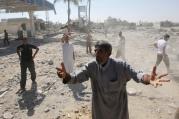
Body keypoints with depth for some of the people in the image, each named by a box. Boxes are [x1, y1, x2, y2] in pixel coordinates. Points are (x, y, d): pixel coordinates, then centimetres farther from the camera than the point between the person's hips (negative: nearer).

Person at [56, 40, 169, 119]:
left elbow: (136, 74, -28)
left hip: (118, 109, -2)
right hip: (100, 109, 2)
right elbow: (76, 77, -18)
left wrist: (149, 79, -52)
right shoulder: (91, 66, -15)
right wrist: (66, 75, -42)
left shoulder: (121, 66, -21)